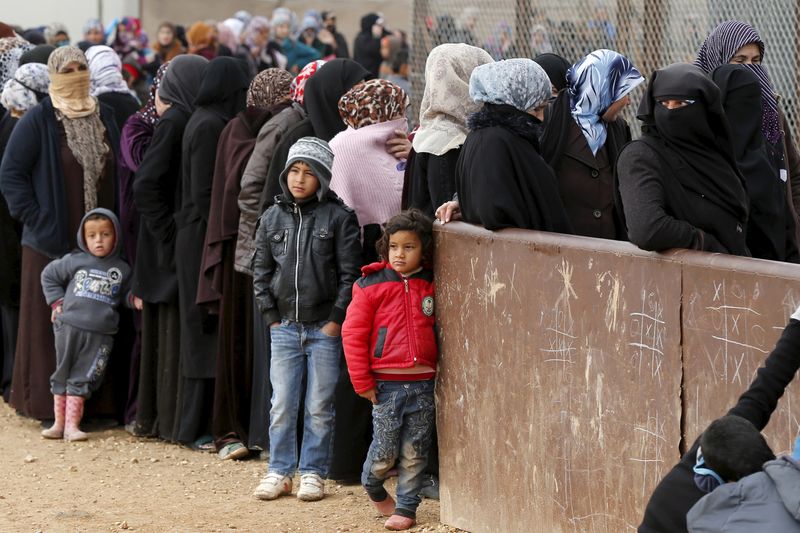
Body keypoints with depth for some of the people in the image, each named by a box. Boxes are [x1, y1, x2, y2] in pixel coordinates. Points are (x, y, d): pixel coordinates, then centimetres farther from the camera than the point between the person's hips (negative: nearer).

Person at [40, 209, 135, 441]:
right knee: (62, 374, 7)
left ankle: (72, 424, 6)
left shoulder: (122, 269, 6)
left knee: (81, 378, 1)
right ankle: (59, 423, 15)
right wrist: (57, 301, 5)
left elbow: (126, 292, 20)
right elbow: (48, 275, 14)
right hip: (69, 326, 0)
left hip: (100, 333, 0)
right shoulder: (75, 261, 3)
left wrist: (133, 298, -1)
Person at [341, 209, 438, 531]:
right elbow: (353, 333, -3)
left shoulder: (432, 285, 6)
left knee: (414, 453, 5)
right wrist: (362, 382, -5)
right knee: (385, 450, 1)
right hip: (387, 384, -2)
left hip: (423, 384, 2)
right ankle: (373, 488, 30)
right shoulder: (371, 286, -3)